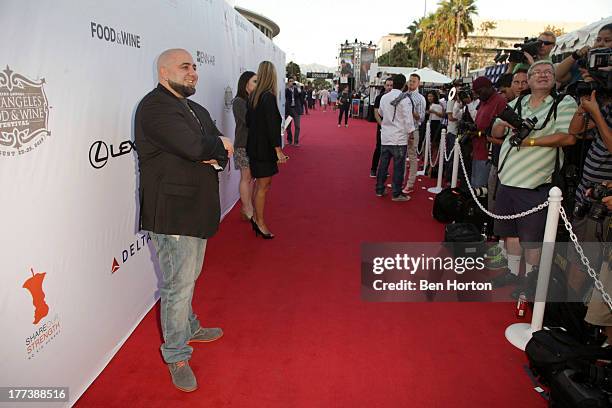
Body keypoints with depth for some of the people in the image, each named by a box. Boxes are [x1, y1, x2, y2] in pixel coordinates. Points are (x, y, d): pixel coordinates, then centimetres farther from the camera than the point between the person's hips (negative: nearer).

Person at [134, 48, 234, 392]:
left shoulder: (196, 110, 18)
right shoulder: (155, 106, -12)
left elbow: (222, 152, 12)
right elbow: (194, 146, -27)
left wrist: (214, 154, -12)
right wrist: (218, 144, -6)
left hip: (196, 209, 9)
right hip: (173, 214, -8)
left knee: (188, 279, 22)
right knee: (178, 284, -1)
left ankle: (189, 328, 41)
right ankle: (177, 355, 15)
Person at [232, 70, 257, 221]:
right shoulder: (238, 101, -8)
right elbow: (248, 120, -20)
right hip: (244, 144, -7)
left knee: (252, 176, 9)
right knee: (246, 177, -2)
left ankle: (248, 207, 17)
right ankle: (247, 209, 6)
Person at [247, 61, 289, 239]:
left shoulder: (253, 96, 6)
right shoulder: (268, 97, -17)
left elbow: (248, 120, 13)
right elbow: (272, 125, -20)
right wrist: (278, 150, -18)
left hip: (254, 146, 8)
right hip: (264, 149, -8)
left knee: (260, 183, 17)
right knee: (263, 186, 2)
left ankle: (256, 218, 26)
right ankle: (260, 223, 12)